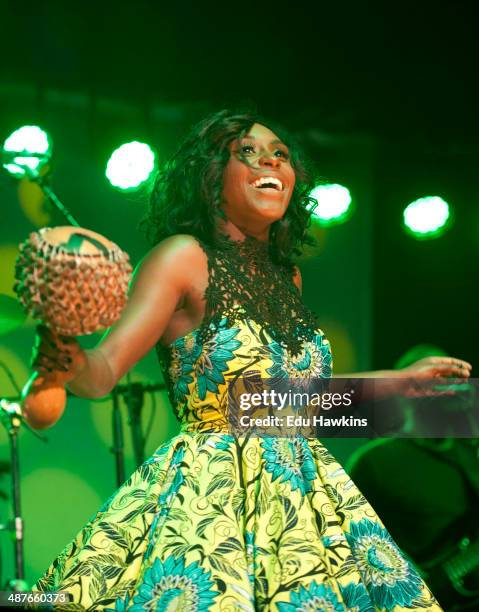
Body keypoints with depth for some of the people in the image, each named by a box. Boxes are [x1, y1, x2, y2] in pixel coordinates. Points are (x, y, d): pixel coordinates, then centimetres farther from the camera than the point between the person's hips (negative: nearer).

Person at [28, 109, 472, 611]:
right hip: (211, 494, -6)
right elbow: (104, 371, -16)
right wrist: (71, 362, -40)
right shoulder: (185, 255, -8)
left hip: (303, 493, 6)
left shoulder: (285, 278, 12)